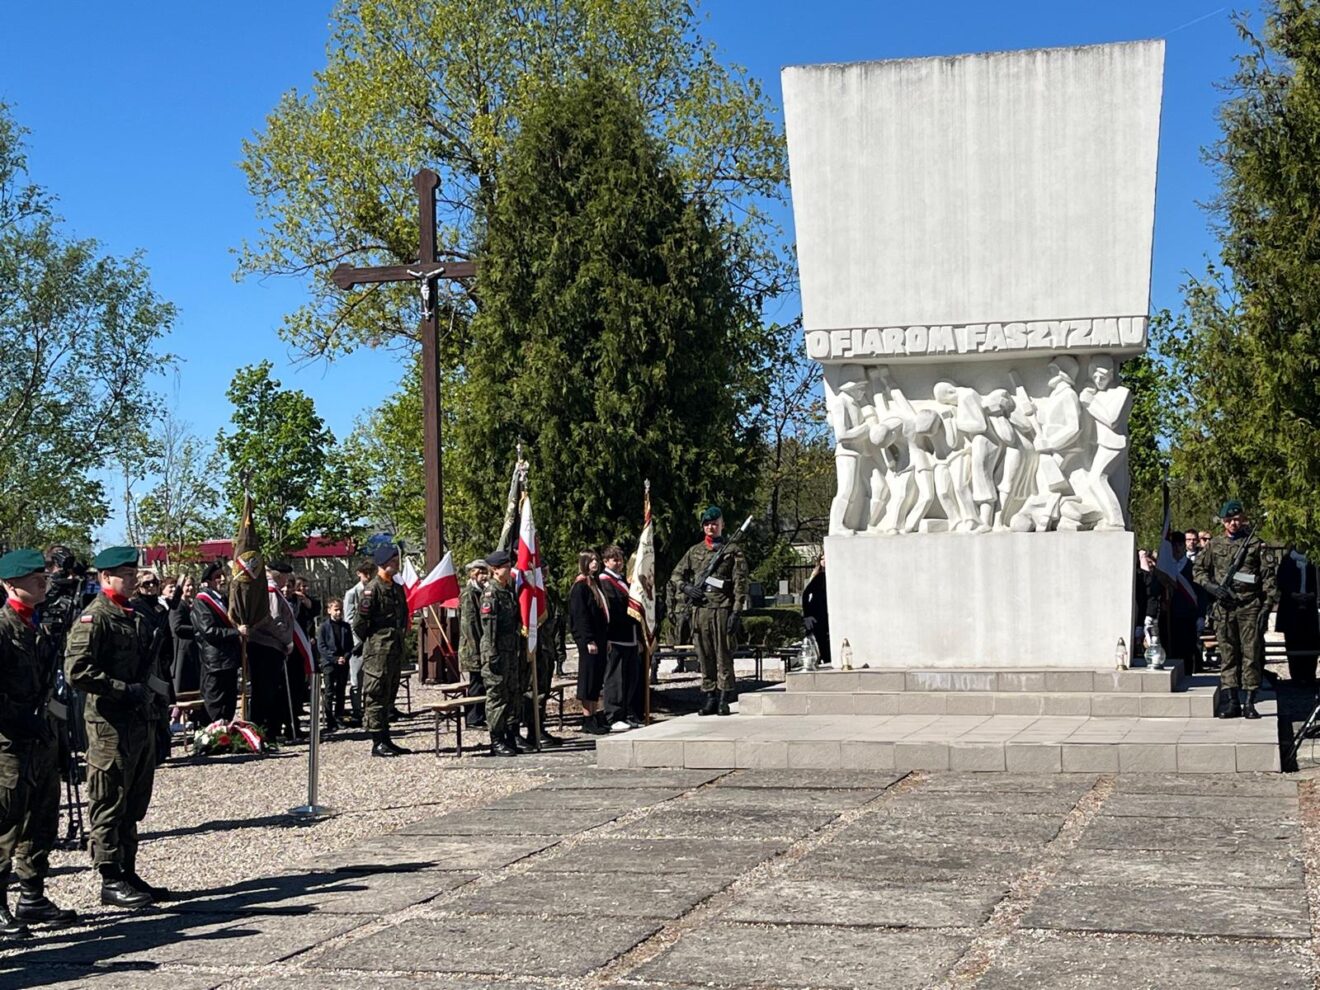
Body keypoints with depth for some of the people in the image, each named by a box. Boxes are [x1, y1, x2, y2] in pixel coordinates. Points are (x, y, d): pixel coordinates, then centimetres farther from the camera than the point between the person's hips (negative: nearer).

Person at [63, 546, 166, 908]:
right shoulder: (93, 618, -12)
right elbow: (77, 671, -22)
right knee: (109, 804, -1)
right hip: (110, 725, -9)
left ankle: (128, 873, 22)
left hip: (141, 720, 9)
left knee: (133, 805, 14)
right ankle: (111, 881, 5)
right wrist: (127, 690, -20)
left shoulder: (134, 617, 16)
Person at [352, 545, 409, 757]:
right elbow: (360, 621, -13)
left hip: (396, 650, 9)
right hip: (378, 651, -9)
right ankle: (378, 743, -3)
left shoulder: (397, 588, 15)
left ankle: (386, 740, 20)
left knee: (389, 696, 13)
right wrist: (370, 642, -5)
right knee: (376, 696, -4)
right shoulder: (372, 589, -12)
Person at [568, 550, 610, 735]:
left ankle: (596, 716, 19)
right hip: (588, 638, -9)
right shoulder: (580, 586, -11)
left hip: (599, 637, 9)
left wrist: (606, 638, 17)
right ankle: (588, 721, 0)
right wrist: (589, 640, -21)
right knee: (589, 678, -4)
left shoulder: (595, 583, 16)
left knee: (597, 679, 12)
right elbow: (580, 615, -17)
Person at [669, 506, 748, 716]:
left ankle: (724, 700, -1)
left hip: (723, 610, -4)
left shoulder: (732, 551, 3)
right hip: (700, 610, 4)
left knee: (724, 656, -4)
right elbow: (676, 575, 22)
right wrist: (687, 587, 0)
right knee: (705, 657, 6)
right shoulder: (694, 552, 15)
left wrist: (737, 612, -11)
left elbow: (740, 584, -3)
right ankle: (711, 698, 12)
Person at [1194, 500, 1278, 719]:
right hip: (1224, 607, 2)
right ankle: (1231, 701, 7)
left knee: (1251, 654, -2)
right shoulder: (1215, 545, 10)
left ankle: (1249, 702, 2)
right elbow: (1199, 569, 16)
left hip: (1250, 606, -2)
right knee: (1227, 654, 4)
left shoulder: (1256, 544, 3)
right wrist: (1211, 587, -2)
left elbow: (1268, 576, 1)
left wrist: (1267, 606, -7)